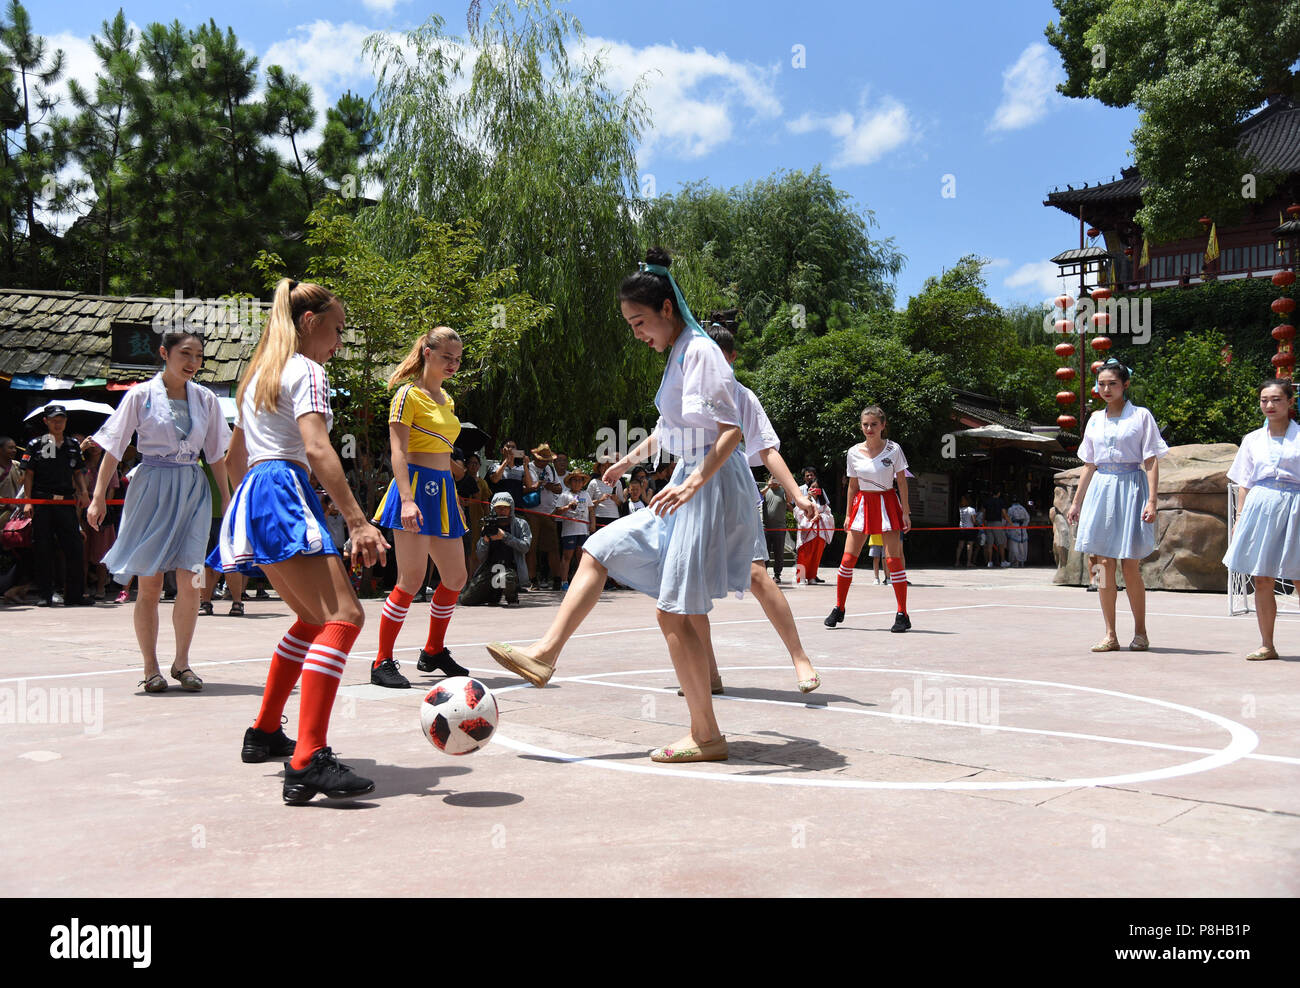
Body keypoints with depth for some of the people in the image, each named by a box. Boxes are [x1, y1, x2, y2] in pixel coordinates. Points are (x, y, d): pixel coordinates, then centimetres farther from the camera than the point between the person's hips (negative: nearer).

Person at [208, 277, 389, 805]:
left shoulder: (259, 374, 24)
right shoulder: (306, 371, -4)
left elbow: (236, 454, 30)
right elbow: (316, 449, -19)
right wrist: (359, 522, -25)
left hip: (253, 496, 10)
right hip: (285, 491, -10)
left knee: (313, 619, 23)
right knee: (343, 617, -21)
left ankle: (264, 733, 31)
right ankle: (307, 762, -33)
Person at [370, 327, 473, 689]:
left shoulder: (447, 400, 18)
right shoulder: (408, 394, -6)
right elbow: (398, 451, -15)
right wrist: (407, 499, -26)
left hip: (443, 489, 8)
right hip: (416, 485, -8)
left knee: (455, 578, 10)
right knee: (411, 579, -11)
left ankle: (433, 651, 25)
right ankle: (382, 662, -3)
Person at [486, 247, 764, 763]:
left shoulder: (702, 352, -14)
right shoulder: (676, 355, 14)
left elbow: (731, 430, -22)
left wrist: (693, 483, -32)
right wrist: (632, 458, 40)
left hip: (712, 487, -10)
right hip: (688, 484, 10)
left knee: (675, 611, -9)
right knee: (600, 549, 12)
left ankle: (706, 736, 1)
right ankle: (545, 655, 16)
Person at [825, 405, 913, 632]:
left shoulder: (893, 449, -5)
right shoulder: (854, 452, 2)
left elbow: (902, 481, -1)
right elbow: (853, 485, 10)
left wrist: (905, 512, -6)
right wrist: (848, 514, 9)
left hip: (887, 503, -3)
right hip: (863, 503, 3)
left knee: (893, 559, -7)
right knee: (848, 559, -1)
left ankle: (902, 614, 0)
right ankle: (839, 609, 13)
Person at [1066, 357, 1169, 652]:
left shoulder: (1141, 416, 1)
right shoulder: (1095, 419, 14)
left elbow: (1151, 462, -3)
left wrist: (1152, 500, -13)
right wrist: (1076, 501, 18)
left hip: (1131, 489, -4)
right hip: (1100, 490, 4)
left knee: (1130, 567, -2)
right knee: (1103, 564, -2)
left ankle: (1140, 632, 14)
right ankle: (1110, 635, 3)